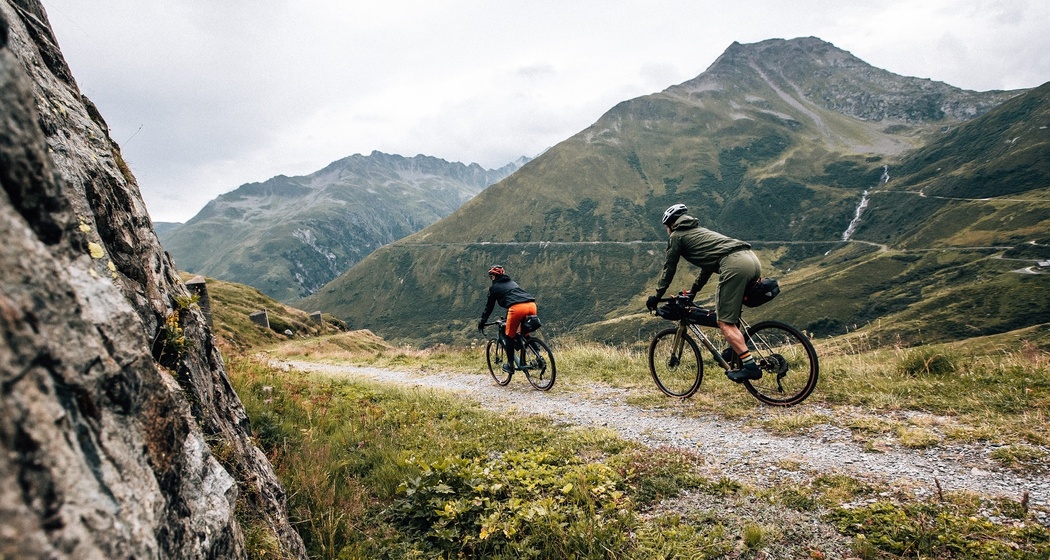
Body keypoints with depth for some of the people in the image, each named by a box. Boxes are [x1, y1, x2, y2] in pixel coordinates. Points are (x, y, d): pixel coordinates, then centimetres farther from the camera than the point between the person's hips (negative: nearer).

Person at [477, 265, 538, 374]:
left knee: (509, 336, 11)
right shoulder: (512, 282, 36)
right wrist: (507, 317, 56)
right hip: (532, 305, 6)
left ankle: (510, 365, 13)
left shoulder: (494, 287, 19)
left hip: (517, 308, -5)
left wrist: (482, 322, 34)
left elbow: (489, 306, 23)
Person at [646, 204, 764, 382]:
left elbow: (668, 269, 16)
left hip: (734, 265, -9)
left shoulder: (677, 236, 13)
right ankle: (737, 350, 26)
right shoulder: (700, 231, 36)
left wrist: (656, 296, 25)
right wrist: (692, 291, 50)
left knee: (725, 322, -3)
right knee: (730, 312, 29)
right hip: (753, 260, 9)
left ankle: (750, 365, -10)